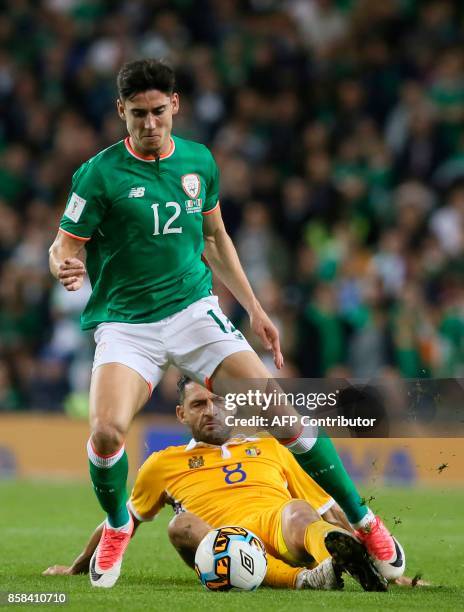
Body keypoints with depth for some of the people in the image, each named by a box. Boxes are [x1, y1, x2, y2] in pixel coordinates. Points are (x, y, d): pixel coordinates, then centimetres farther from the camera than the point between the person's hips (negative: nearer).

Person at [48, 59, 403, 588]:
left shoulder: (199, 162, 6)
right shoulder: (99, 174, -8)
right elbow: (65, 247, -5)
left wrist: (253, 308, 17)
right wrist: (66, 268, -30)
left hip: (194, 309, 3)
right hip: (125, 322, -3)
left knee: (280, 410, -10)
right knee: (106, 430, -26)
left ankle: (362, 519, 7)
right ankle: (117, 526, 6)